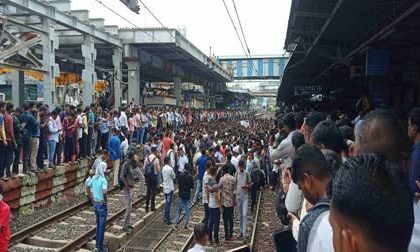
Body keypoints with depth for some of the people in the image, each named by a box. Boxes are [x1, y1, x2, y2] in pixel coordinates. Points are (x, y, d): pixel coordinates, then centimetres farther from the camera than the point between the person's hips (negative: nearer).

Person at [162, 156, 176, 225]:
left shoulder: (163, 168, 3)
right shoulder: (170, 169, -18)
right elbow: (174, 177, -6)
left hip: (165, 188, 7)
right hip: (170, 188, -7)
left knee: (167, 204, 19)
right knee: (168, 204, -2)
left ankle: (165, 217, 26)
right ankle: (167, 220, 2)